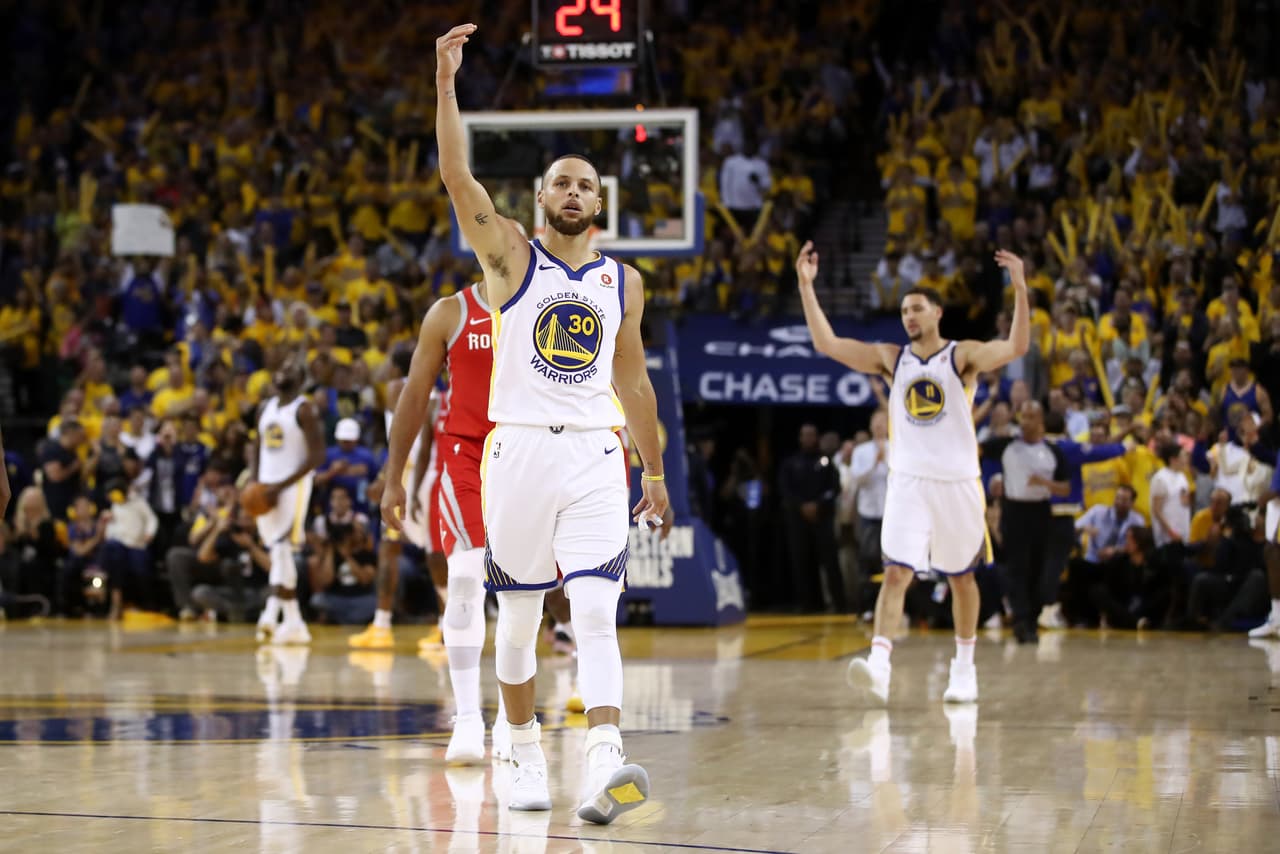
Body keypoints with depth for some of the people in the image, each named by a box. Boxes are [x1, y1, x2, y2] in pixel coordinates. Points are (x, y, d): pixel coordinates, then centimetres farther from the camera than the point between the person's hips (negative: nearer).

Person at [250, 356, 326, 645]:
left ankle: (273, 613, -22)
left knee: (282, 549, -19)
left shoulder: (304, 409, -7)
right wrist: (254, 483, 3)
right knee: (278, 554, 8)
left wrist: (281, 486, -19)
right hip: (266, 489, 7)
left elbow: (317, 455, -14)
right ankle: (293, 623, 13)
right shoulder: (265, 410, 15)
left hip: (293, 487, -7)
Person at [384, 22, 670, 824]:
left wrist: (656, 472, 21)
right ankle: (527, 756, 25)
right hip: (520, 451, -1)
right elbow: (457, 176, -11)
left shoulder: (624, 282, 13)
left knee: (597, 615, -14)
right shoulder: (511, 254, 3)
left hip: (597, 458, 1)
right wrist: (446, 80, -20)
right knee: (518, 622, 7)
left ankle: (605, 769, -27)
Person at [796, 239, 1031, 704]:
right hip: (908, 483, 1)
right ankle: (879, 665, -25)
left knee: (961, 577, 12)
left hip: (957, 483, -1)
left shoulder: (963, 355, -2)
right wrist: (806, 287, -8)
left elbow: (1016, 347, -20)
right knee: (896, 573, -14)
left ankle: (964, 667, 26)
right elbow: (827, 343, 0)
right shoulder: (891, 359, 6)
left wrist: (1020, 289, -30)